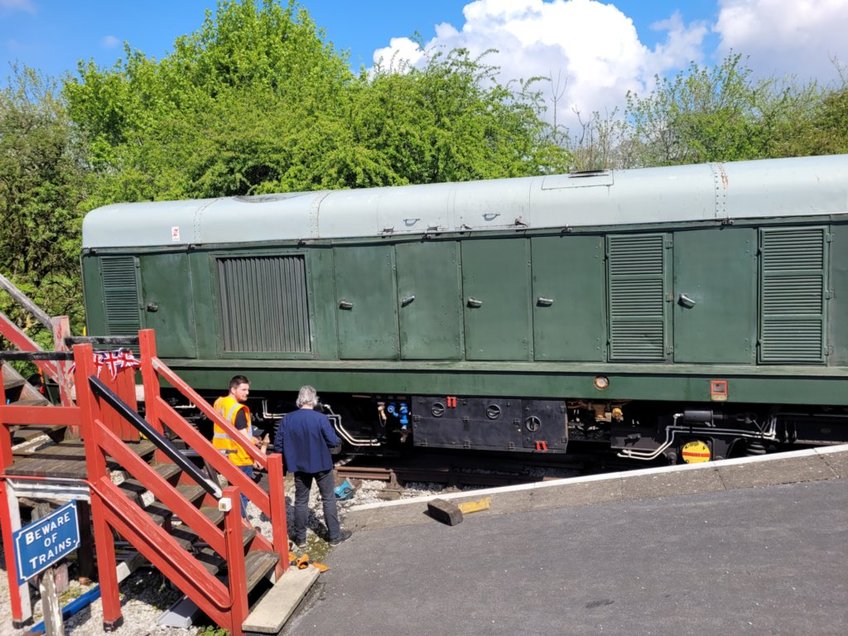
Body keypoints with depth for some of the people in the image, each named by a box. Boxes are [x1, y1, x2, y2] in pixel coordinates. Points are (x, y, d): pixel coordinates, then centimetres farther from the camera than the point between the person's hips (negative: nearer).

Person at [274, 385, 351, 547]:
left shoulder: (287, 419, -8)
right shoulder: (321, 418, -18)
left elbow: (278, 445, -4)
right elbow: (333, 441, -16)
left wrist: (291, 456, 12)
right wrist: (338, 441, 7)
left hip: (300, 466, 3)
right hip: (321, 465, -2)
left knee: (301, 501, 14)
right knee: (329, 499, 11)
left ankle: (300, 538, 21)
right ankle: (334, 535, 17)